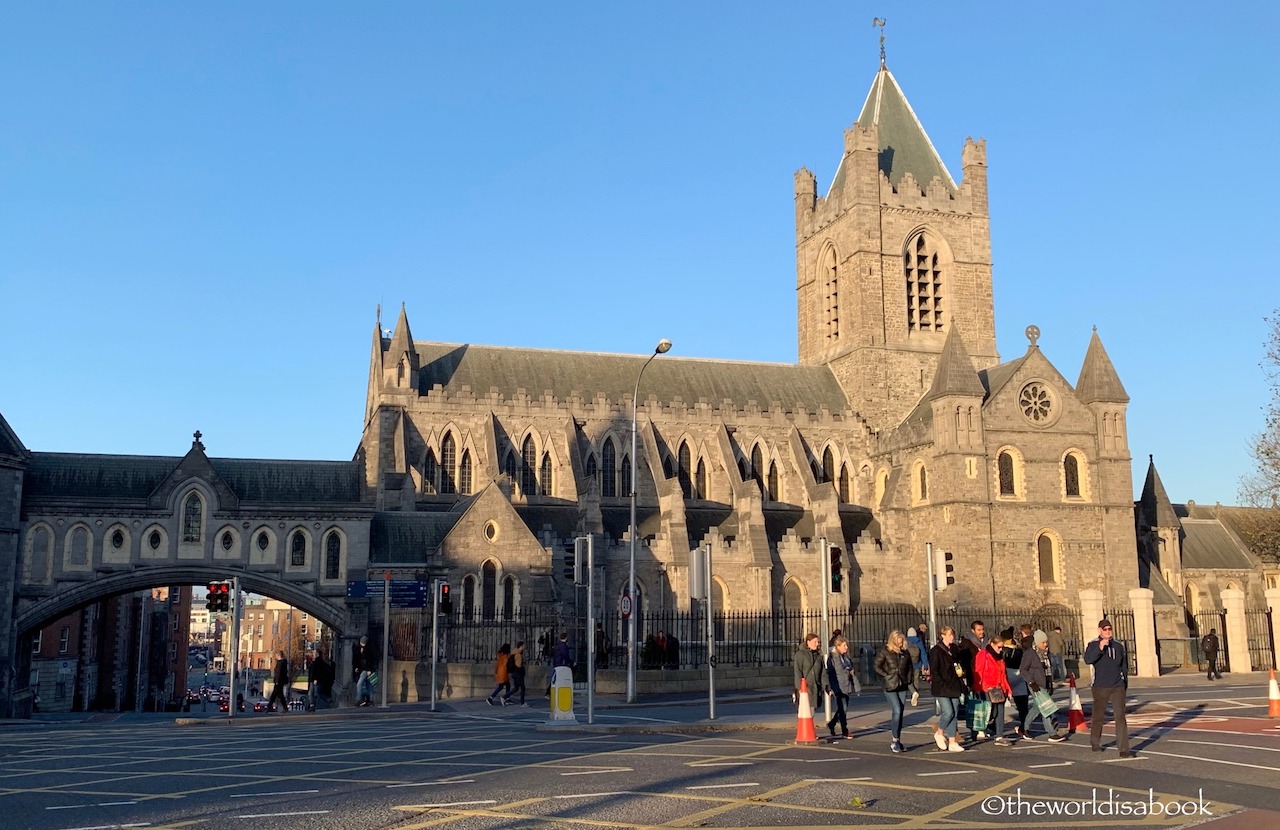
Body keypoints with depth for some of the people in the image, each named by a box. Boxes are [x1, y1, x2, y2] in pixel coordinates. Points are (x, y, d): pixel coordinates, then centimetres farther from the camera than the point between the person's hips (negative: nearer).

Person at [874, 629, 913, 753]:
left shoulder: (905, 653, 6)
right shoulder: (885, 652, -7)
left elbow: (909, 667, 20)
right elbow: (877, 667, -4)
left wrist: (908, 680, 9)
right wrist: (887, 677, -9)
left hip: (902, 687, 5)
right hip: (890, 687, -5)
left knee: (900, 713, 7)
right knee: (897, 711, -14)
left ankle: (898, 741, 15)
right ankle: (895, 741, -7)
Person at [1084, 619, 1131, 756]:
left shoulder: (1118, 645, 8)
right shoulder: (1093, 645, -2)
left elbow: (1124, 665, 18)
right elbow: (1088, 660, -19)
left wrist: (1125, 682, 20)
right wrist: (1100, 648, -28)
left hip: (1118, 687, 2)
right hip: (1100, 687, -2)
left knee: (1120, 717, -8)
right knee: (1098, 716, 10)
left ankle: (1124, 749, -8)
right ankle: (1095, 742, 32)